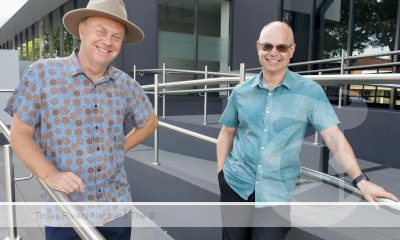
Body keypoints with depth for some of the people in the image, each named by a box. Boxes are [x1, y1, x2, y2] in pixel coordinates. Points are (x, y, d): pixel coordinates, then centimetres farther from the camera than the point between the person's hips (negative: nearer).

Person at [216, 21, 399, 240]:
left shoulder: (309, 91, -7)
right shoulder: (240, 92, 1)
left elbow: (333, 136, -10)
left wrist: (360, 180, -16)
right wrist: (220, 172, 5)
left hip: (277, 194, -2)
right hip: (235, 184, 3)